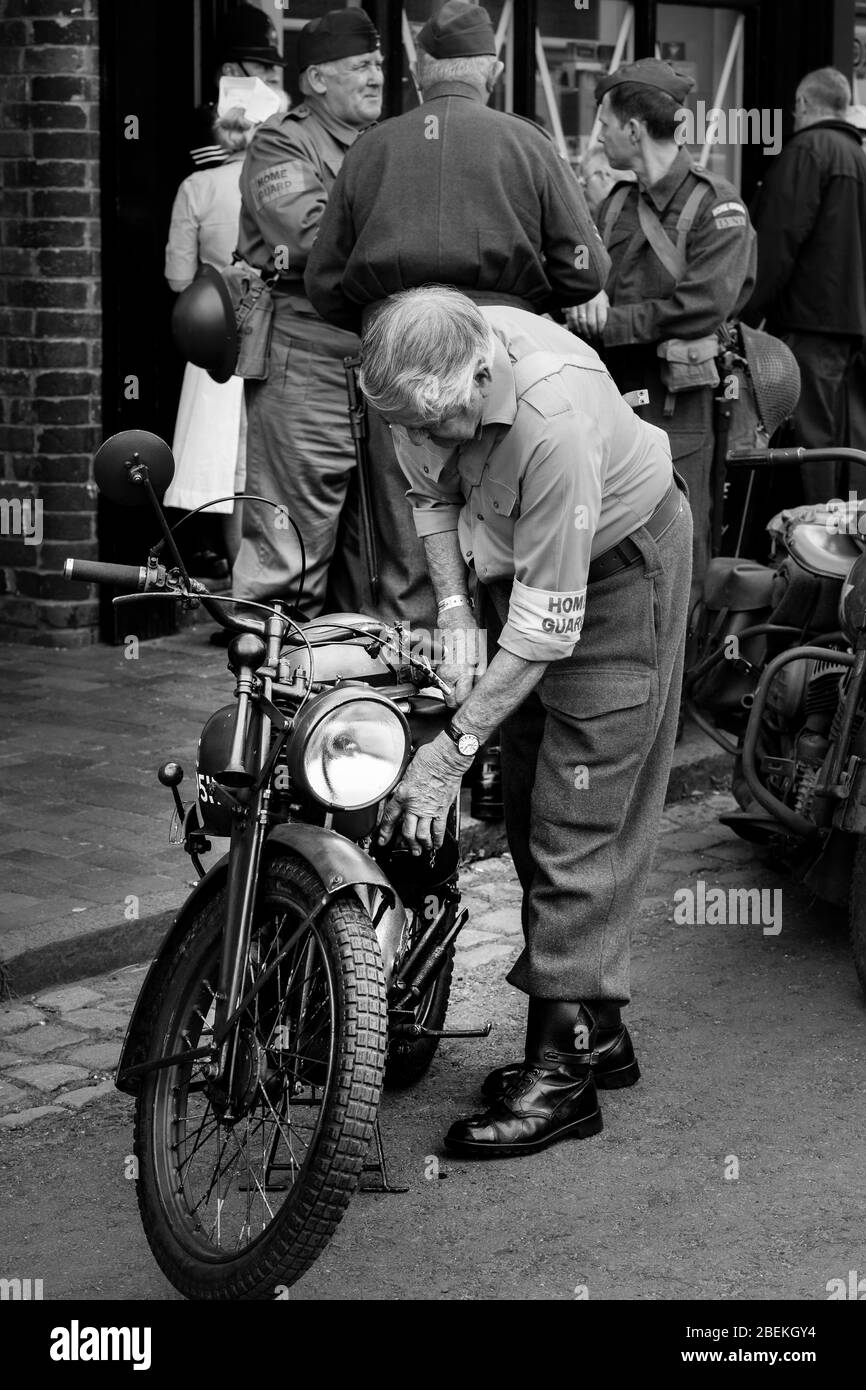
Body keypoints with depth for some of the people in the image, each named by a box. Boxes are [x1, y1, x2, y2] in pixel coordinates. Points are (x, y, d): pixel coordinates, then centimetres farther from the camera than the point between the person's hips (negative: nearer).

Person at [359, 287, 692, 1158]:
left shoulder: (554, 418, -39)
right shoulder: (420, 380, -18)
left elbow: (547, 623, -34)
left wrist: (450, 751, -31)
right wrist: (453, 610, -10)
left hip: (617, 560, -8)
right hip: (514, 557, 8)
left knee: (579, 822, -11)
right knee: (525, 809, 10)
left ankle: (565, 1069, -7)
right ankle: (595, 1030, 21)